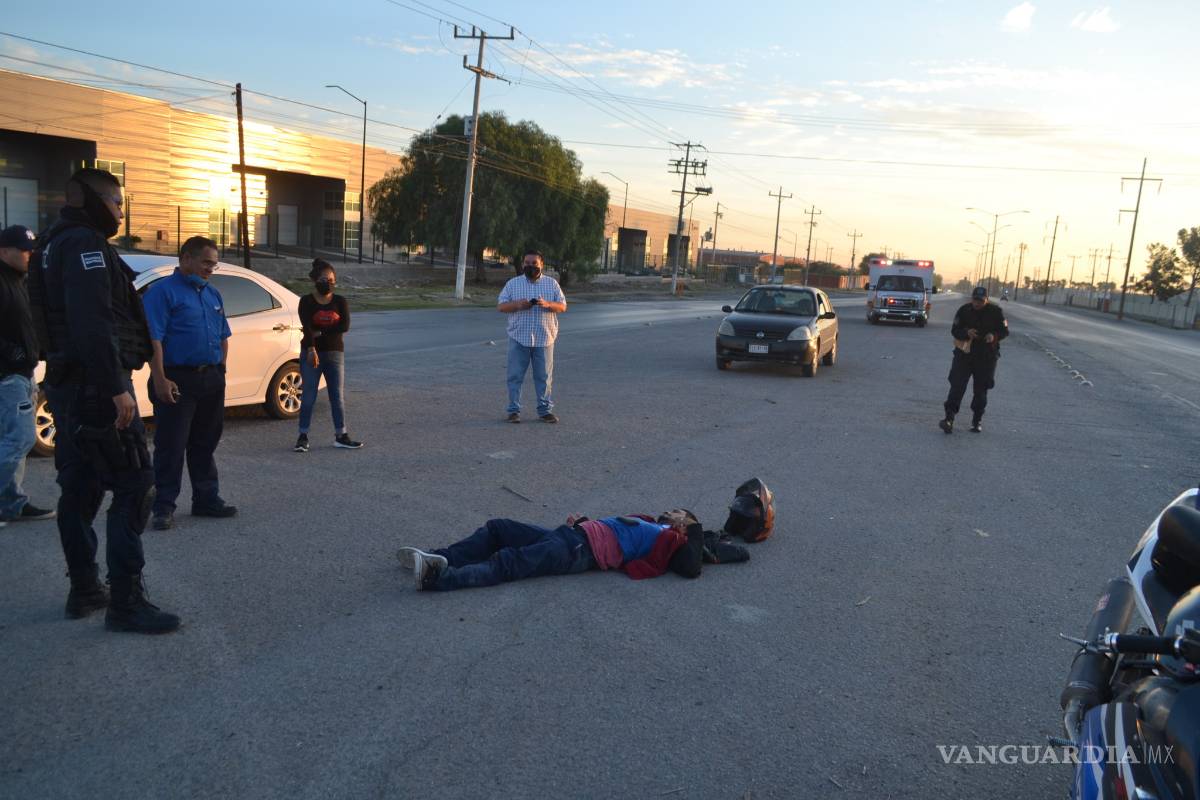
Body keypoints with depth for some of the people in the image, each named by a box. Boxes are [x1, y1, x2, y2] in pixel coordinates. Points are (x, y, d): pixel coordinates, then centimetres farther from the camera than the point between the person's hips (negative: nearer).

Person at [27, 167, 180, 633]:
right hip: (96, 386, -11)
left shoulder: (54, 245, 19)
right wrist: (116, 387, -25)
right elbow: (92, 323, -24)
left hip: (67, 384, 11)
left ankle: (84, 591, 22)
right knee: (134, 487, -9)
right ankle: (126, 602, -8)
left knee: (80, 488, 14)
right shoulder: (85, 244, -13)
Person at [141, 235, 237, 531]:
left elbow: (223, 336, 23)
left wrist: (220, 370, 13)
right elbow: (152, 338, -15)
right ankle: (163, 506, 5)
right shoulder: (162, 291, -7)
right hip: (177, 380, -7)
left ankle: (207, 498, 24)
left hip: (211, 380, 7)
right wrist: (160, 380, -21)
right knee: (171, 446, -3)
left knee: (205, 443, 14)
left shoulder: (212, 294, 17)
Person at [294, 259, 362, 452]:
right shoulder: (307, 301, -2)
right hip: (311, 353, -2)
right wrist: (311, 349, -30)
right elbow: (306, 326, -17)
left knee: (337, 396, 5)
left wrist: (321, 332, -17)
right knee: (308, 396, -1)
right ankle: (303, 437, 5)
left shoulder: (340, 301, 5)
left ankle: (341, 436, 12)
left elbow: (345, 325, -10)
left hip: (335, 353, 2)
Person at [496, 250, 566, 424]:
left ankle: (545, 410, 13)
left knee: (544, 376, 4)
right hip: (519, 338, 0)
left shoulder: (552, 283, 8)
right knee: (515, 376, 1)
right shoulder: (512, 283, 7)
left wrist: (547, 304, -16)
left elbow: (562, 306, 4)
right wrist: (518, 305, -15)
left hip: (544, 338, 0)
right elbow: (500, 306, 4)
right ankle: (514, 410, 9)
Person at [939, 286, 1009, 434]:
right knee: (957, 386, -10)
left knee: (981, 390, 9)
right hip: (964, 354, 0)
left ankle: (977, 420, 22)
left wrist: (994, 336, -20)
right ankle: (949, 418, -12)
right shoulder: (964, 311, -3)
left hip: (986, 357, 0)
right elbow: (954, 330, -2)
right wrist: (966, 333, -23)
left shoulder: (995, 311, -3)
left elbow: (1004, 330, 2)